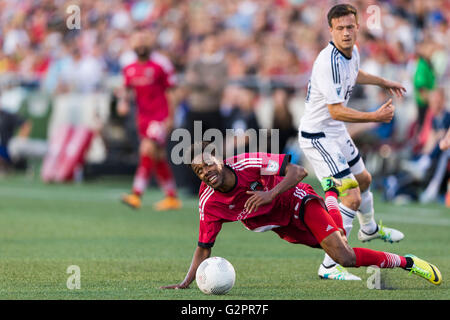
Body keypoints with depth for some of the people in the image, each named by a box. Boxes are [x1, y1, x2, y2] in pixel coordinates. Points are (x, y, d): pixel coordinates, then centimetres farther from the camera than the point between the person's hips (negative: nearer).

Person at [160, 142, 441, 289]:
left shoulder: (248, 163, -30)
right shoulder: (209, 203, -20)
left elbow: (298, 171, -27)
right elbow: (204, 248, -12)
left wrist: (271, 194, -42)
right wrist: (186, 283, -23)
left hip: (298, 200, -5)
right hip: (283, 227, 5)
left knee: (343, 256, -22)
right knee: (342, 252, 19)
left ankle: (406, 262, -4)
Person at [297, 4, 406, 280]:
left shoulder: (352, 52, 0)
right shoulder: (329, 62, -30)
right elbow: (336, 111, -30)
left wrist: (382, 82, 37)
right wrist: (375, 117, -27)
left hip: (337, 133, 10)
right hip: (317, 136, -10)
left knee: (364, 179, 29)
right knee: (351, 198, -17)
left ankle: (369, 228, 59)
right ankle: (329, 266, -12)